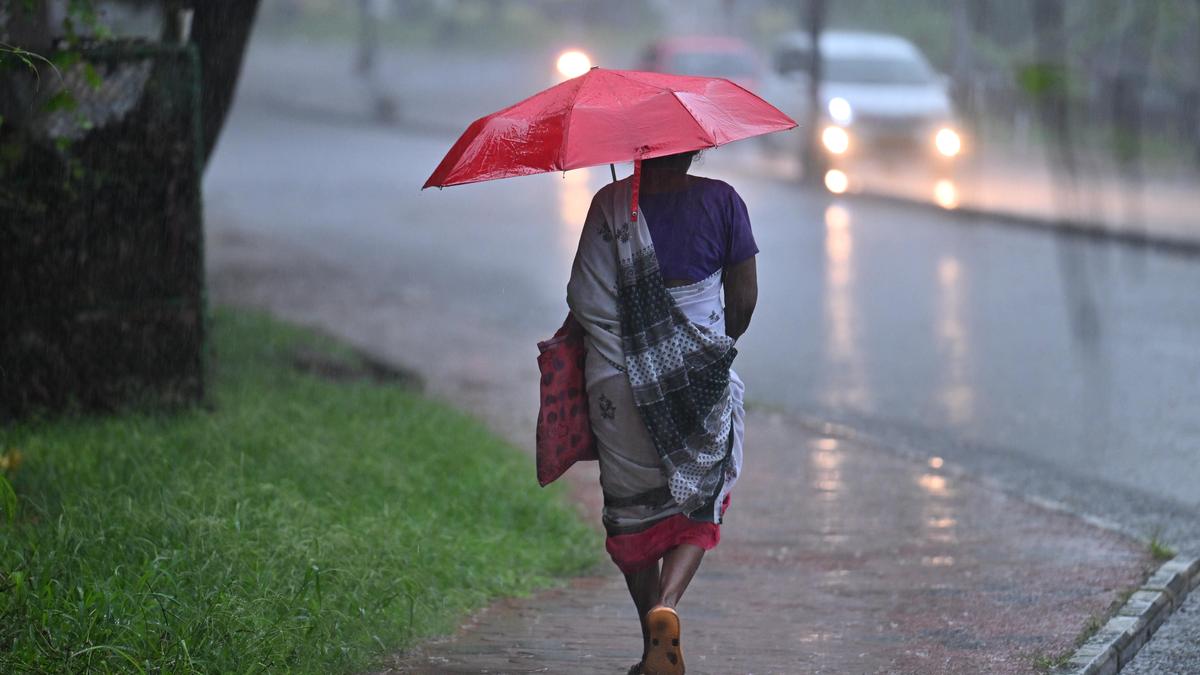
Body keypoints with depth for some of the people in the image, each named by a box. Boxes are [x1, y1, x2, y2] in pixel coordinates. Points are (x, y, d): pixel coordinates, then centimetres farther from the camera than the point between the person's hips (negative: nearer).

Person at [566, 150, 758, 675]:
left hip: (618, 378, 0)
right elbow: (744, 296, 1)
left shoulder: (610, 204, -4)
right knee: (698, 502, 11)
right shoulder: (720, 201, -3)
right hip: (699, 377, 0)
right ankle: (666, 607, -16)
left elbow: (584, 298, -7)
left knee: (631, 508, 13)